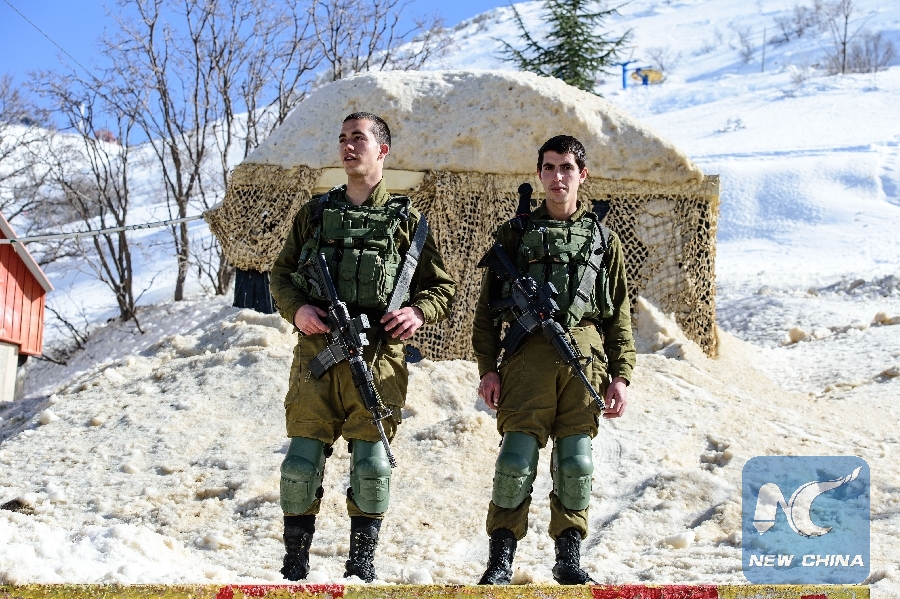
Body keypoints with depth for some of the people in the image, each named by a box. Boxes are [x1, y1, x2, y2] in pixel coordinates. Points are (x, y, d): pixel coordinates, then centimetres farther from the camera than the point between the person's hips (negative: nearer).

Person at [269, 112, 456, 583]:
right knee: (302, 461, -2)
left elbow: (442, 286, 12)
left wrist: (418, 312, -9)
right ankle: (294, 568, 12)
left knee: (371, 464, -2)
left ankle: (362, 565, 12)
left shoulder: (405, 218, 10)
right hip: (316, 352, 1)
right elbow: (280, 274, 18)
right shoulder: (314, 213, 15)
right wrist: (295, 309, -3)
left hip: (377, 357, -1)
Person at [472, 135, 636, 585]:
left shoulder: (602, 238, 17)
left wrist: (621, 375, 6)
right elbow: (488, 304, 11)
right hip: (528, 354, -1)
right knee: (517, 455, -8)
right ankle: (501, 559, -1)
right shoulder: (516, 232, 14)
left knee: (575, 461, 1)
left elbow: (620, 315, 15)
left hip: (585, 357, 1)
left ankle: (569, 556, 12)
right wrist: (487, 367, 1)